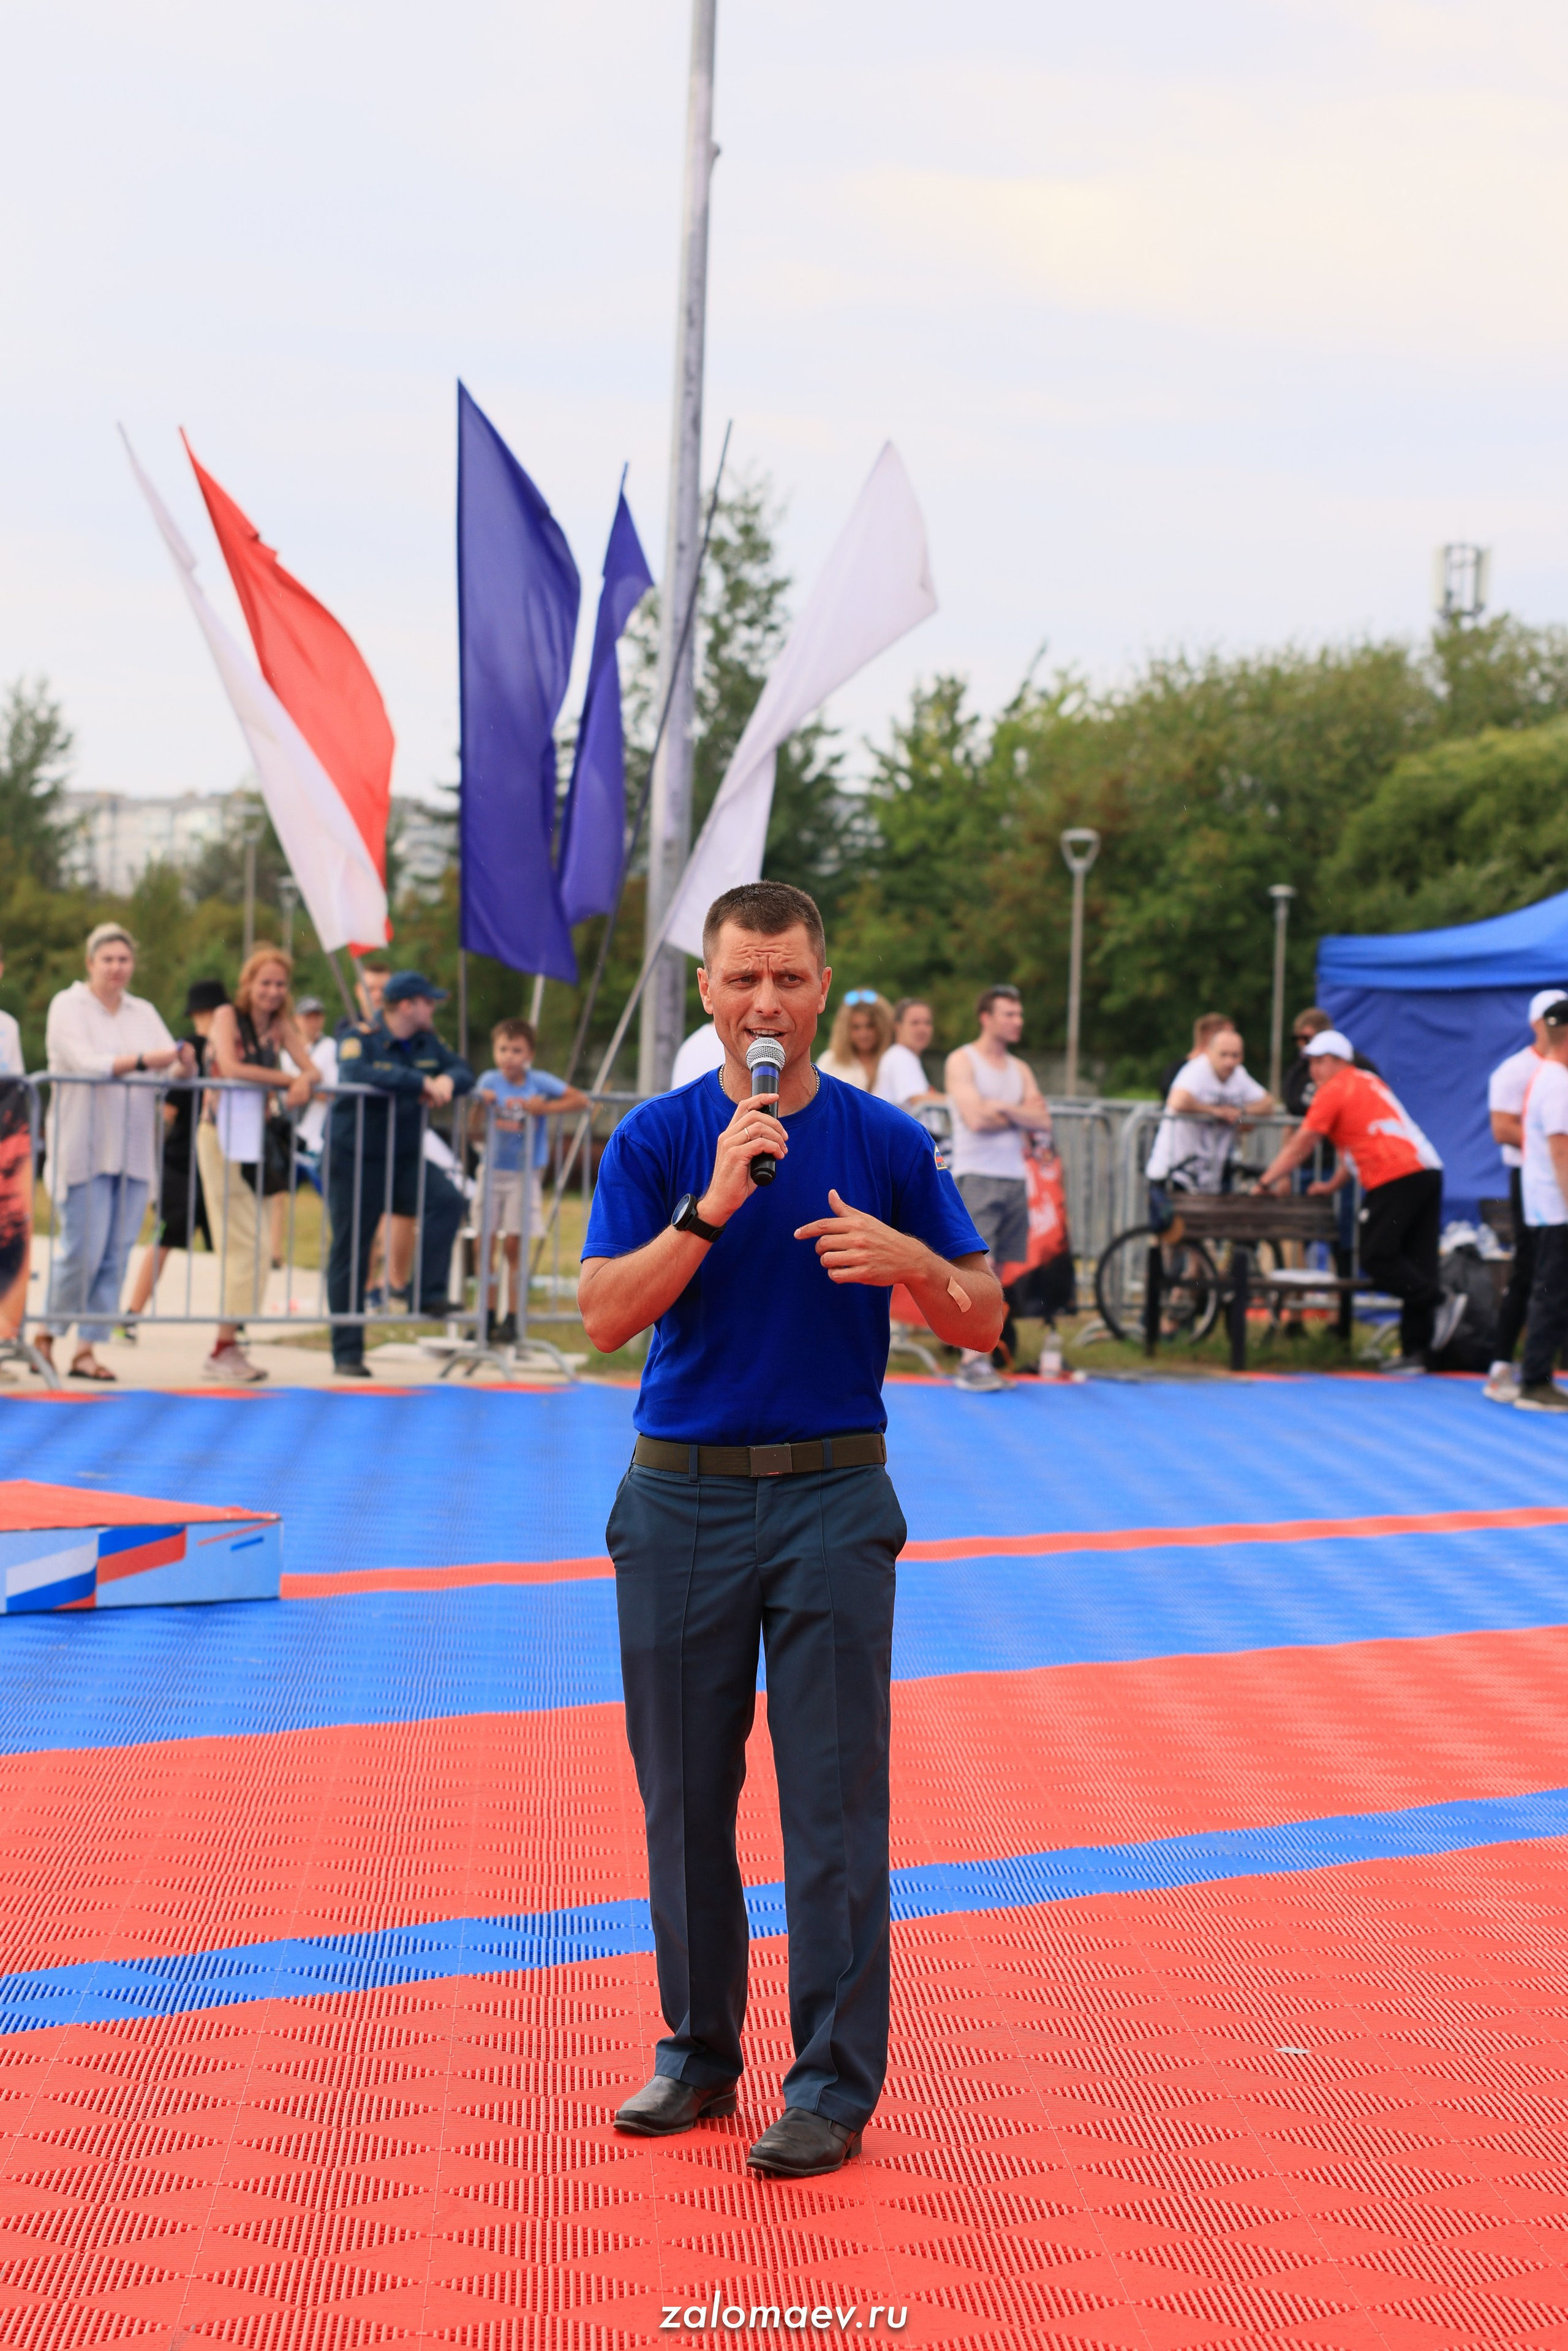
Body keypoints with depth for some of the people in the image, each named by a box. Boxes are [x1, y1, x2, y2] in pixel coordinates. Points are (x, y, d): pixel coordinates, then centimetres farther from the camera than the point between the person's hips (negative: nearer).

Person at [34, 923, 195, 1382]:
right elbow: (87, 1063, -15)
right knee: (83, 1249, -9)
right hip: (84, 1149, -5)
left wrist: (184, 1064, -18)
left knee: (116, 1253, 0)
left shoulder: (145, 1013, 15)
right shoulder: (68, 1006, 0)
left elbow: (171, 1072, 6)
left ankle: (87, 1348, 5)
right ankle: (47, 1334, 10)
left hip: (134, 1150, 5)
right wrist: (143, 1060, -27)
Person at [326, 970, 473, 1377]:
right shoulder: (359, 1040, -11)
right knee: (350, 1254, -1)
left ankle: (429, 1295, -17)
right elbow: (358, 1073, -32)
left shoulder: (428, 1045, 8)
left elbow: (465, 1073, 6)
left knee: (447, 1200, -24)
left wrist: (448, 1081, -19)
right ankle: (347, 1355, 6)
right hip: (355, 1161, -5)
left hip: (405, 1160, 5)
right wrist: (421, 1082, -32)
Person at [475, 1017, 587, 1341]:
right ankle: (486, 1315, 10)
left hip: (524, 1174, -2)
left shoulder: (540, 1082, -6)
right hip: (492, 1169, 2)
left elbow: (581, 1101, -7)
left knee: (513, 1245, -2)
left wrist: (546, 1108, -18)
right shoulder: (490, 1081, -2)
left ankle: (512, 1318, 6)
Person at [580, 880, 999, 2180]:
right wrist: (711, 1207, -22)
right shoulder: (659, 1138, 2)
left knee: (835, 1801, -3)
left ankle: (835, 2081, 3)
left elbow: (983, 1315, 4)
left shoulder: (888, 1140, 2)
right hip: (682, 1497, 1)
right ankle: (698, 2051, 23)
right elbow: (607, 1313, -10)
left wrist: (907, 1259, -16)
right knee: (686, 1796, 9)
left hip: (834, 1498, -1)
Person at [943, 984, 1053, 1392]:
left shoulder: (1020, 1070, 17)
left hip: (1014, 1178, 6)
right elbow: (976, 1118, -15)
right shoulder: (962, 1061, -2)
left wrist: (1002, 1109, -9)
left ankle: (980, 1357, 7)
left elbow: (1043, 1123, 5)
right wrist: (1022, 1114, -1)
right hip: (976, 1176, -6)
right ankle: (972, 1363, -17)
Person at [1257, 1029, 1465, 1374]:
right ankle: (1416, 1350, 3)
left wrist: (1266, 1181, 11)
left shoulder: (1334, 1090, 1)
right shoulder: (1369, 1082, 26)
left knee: (1377, 1258, -7)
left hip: (1396, 1178, -8)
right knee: (1416, 1262, 5)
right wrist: (1333, 1184, 34)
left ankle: (1440, 1301, -17)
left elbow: (1301, 1143, 3)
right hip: (1429, 1170, 8)